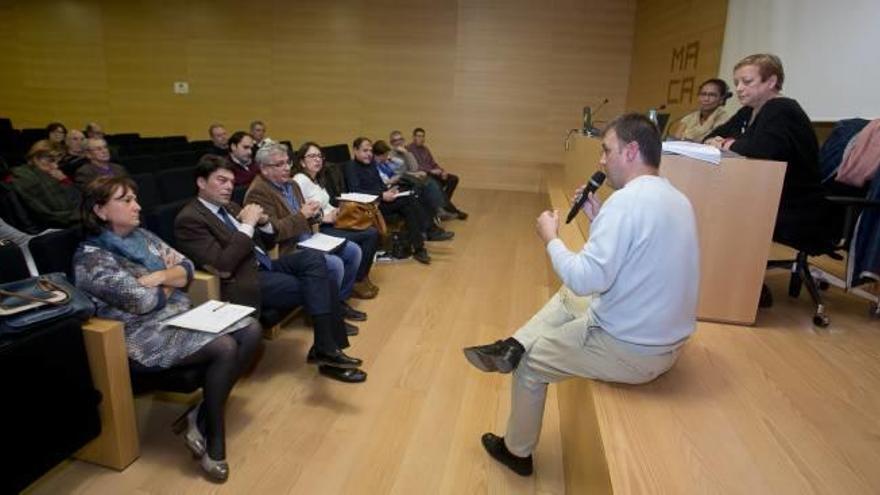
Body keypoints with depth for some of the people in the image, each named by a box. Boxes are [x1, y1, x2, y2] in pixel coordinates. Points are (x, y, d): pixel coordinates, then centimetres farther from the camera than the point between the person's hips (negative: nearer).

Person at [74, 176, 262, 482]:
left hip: (181, 316, 8)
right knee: (224, 348, -28)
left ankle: (201, 416, -4)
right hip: (145, 335, -8)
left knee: (250, 330, -10)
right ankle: (212, 438, -8)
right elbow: (142, 301, -19)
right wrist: (171, 279, -1)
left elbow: (186, 268, 6)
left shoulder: (142, 236, 12)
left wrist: (160, 276, -14)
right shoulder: (91, 257, -11)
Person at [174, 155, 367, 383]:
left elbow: (267, 243, 19)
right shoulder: (189, 219, -10)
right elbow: (222, 265, -22)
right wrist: (247, 224, -19)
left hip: (263, 266, 8)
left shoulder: (230, 207, 15)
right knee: (317, 286, -19)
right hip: (243, 281, -8)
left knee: (313, 257, -15)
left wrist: (263, 222, -2)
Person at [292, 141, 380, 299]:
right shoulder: (300, 180, -12)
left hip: (329, 223, 9)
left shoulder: (318, 179, 17)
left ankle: (361, 277, 7)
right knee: (368, 235, -18)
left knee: (372, 233, -8)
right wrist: (324, 218, -17)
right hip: (316, 229, -9)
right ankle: (355, 282, -1)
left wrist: (337, 211, 3)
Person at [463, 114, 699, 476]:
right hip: (667, 341, 9)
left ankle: (516, 451, 32)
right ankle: (514, 345, 17)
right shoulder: (677, 199, 6)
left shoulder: (626, 199, -24)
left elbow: (586, 279, -26)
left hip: (630, 350, -9)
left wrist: (550, 238, -12)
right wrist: (598, 219, 7)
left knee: (530, 362, 13)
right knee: (568, 296, 26)